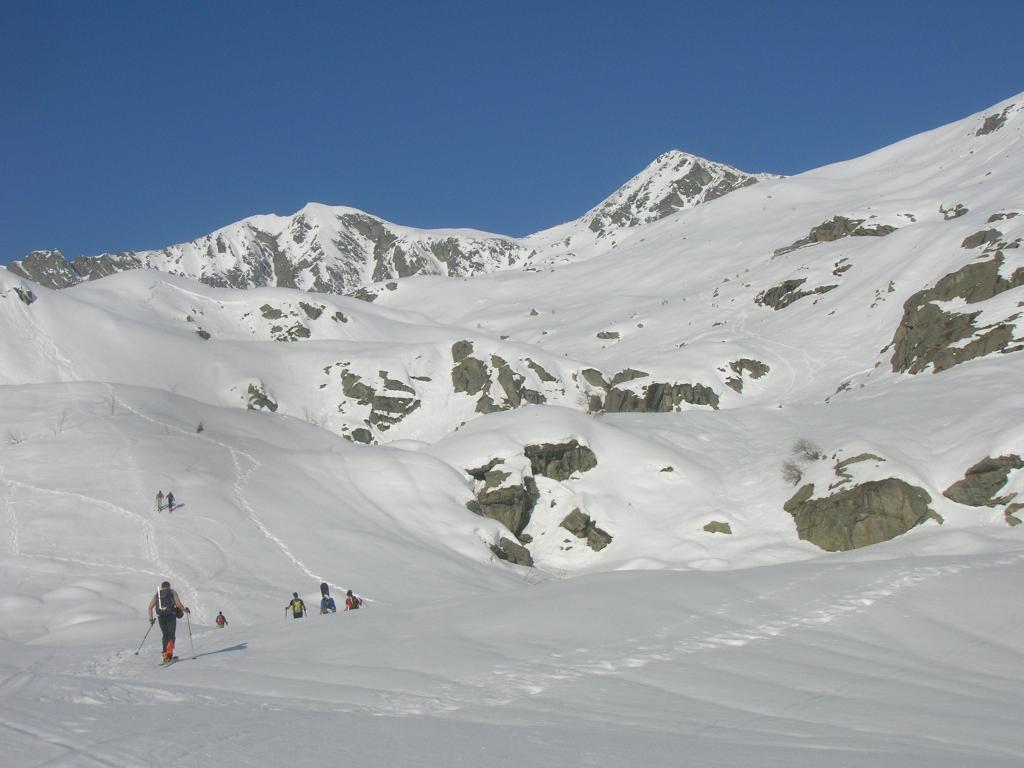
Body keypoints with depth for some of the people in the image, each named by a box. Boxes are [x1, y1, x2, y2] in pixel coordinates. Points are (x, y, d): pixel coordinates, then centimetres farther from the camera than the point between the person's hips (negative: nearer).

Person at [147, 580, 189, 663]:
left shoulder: (157, 595, 19)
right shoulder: (173, 593, 10)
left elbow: (150, 607, 12)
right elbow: (178, 604, -5)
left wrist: (151, 618, 20)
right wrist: (185, 610, 10)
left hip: (161, 617, 3)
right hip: (171, 616, -3)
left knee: (165, 635, 15)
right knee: (171, 635, -1)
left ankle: (165, 654, 6)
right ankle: (169, 651, -24)